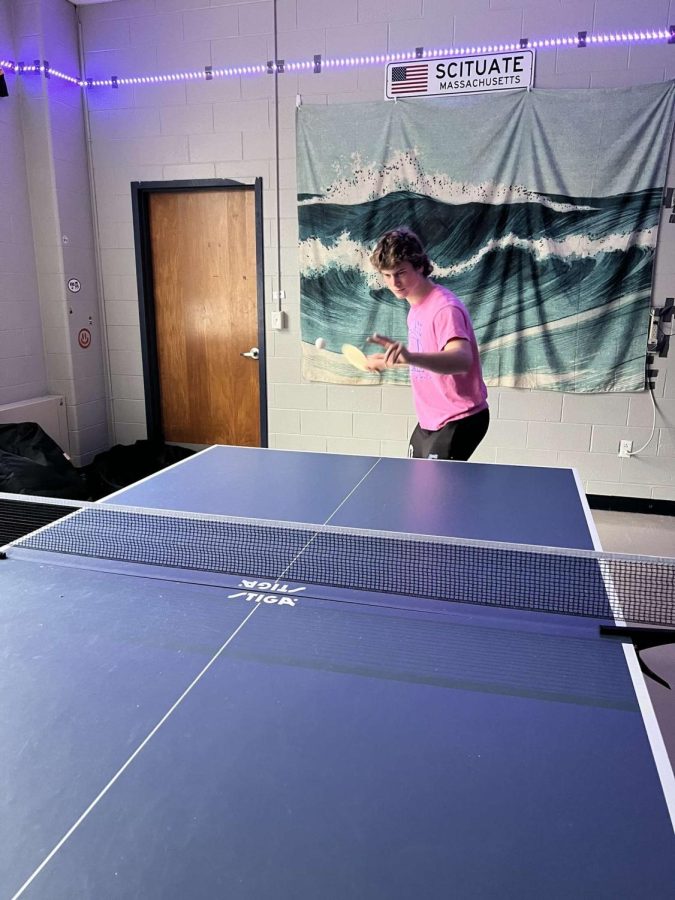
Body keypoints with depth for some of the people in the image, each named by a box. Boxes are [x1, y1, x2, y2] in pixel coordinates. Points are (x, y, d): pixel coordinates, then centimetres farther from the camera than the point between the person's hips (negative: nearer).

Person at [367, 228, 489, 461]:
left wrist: (410, 356, -58)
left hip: (459, 422, -9)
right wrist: (391, 359, 12)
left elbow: (462, 359, -42)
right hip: (431, 421, 9)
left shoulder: (445, 308, -22)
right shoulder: (416, 306, 7)